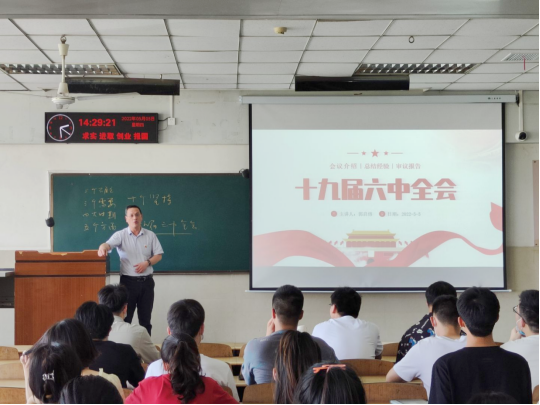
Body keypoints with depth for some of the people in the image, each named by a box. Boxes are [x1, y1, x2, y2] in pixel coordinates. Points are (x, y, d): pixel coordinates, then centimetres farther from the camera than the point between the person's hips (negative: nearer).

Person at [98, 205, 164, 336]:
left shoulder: (150, 235, 7)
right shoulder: (121, 235, -1)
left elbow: (159, 255, 8)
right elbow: (109, 244, -19)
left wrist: (147, 263, -12)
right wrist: (103, 247, -44)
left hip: (146, 281, 2)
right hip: (128, 281, -2)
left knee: (145, 318, 9)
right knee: (125, 317, 0)